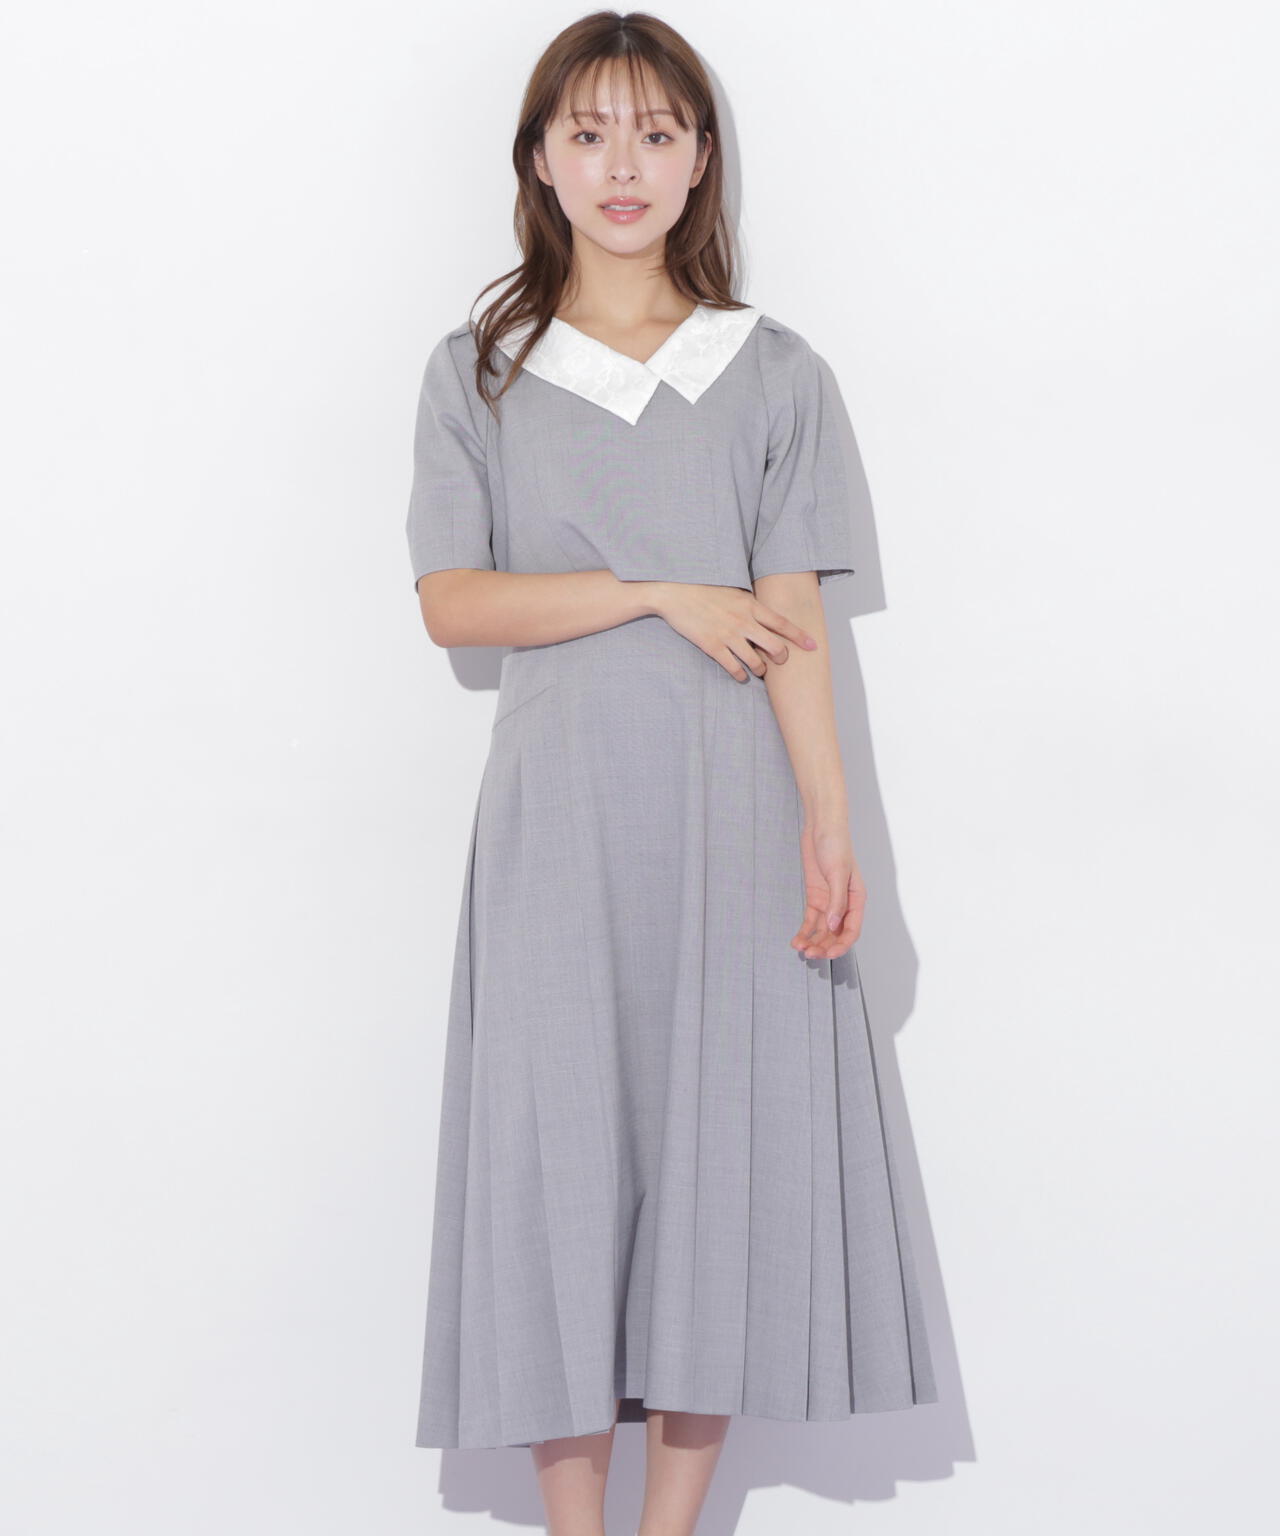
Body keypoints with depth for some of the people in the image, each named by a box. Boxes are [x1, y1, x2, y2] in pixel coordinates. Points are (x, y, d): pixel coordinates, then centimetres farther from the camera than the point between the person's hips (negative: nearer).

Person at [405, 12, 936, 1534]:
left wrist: (830, 830, -8)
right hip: (557, 823, 0)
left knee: (722, 1142, 0)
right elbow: (450, 601, -2)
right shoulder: (478, 372, 8)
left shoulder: (774, 372, 7)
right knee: (561, 1143, -1)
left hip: (732, 820, 0)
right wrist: (662, 594, -10)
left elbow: (793, 628, 1)